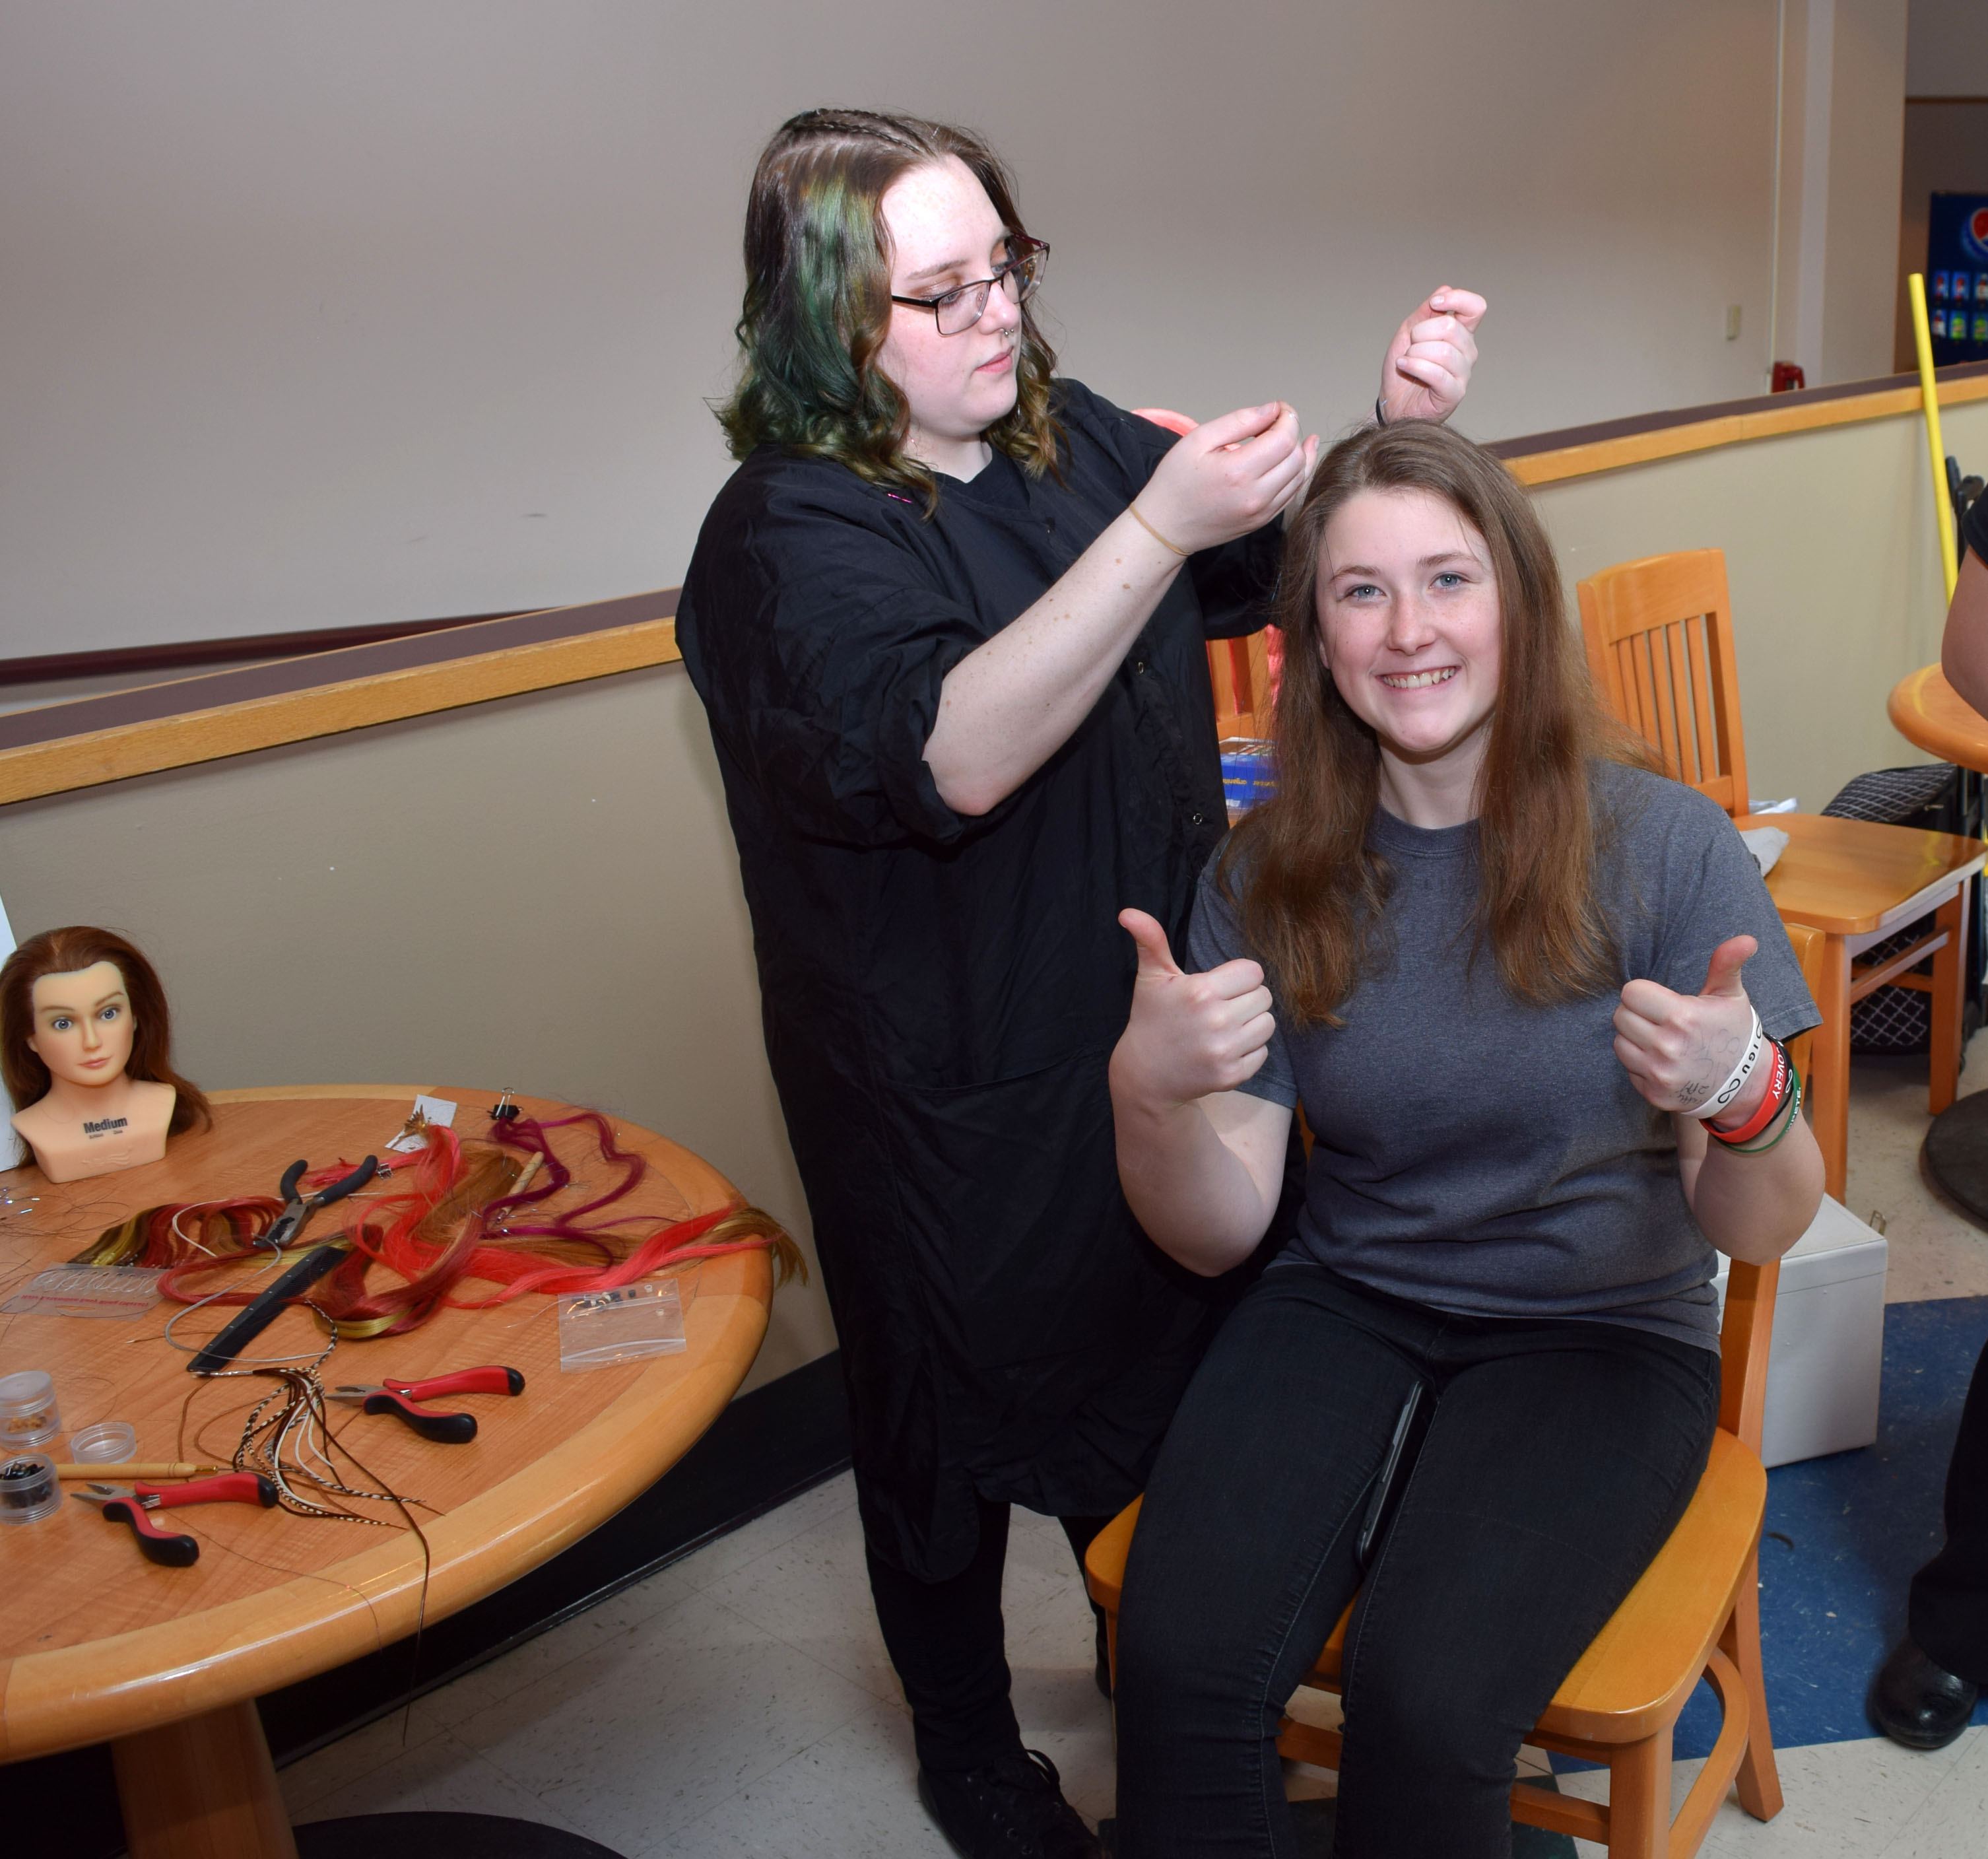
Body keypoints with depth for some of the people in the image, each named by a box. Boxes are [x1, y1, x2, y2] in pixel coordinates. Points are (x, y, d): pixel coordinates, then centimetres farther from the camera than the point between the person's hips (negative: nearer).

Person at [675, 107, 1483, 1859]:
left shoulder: (1066, 433, 1)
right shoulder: (788, 536, -20)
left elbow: (1283, 557, 11)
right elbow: (949, 750, -35)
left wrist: (1397, 428, -9)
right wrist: (1159, 527, -40)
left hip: (1149, 1026, 7)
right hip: (952, 1099, -7)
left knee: (1164, 1353, 25)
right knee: (957, 1419, 14)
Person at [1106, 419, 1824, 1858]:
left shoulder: (1662, 845, -10)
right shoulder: (1270, 874, -2)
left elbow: (1762, 1234, -9)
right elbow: (1219, 1234, -4)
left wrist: (1743, 1098, -32)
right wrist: (1150, 1097, -26)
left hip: (1600, 1330, -1)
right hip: (1346, 1304, 2)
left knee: (1425, 1703, -26)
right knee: (1182, 1662, -24)